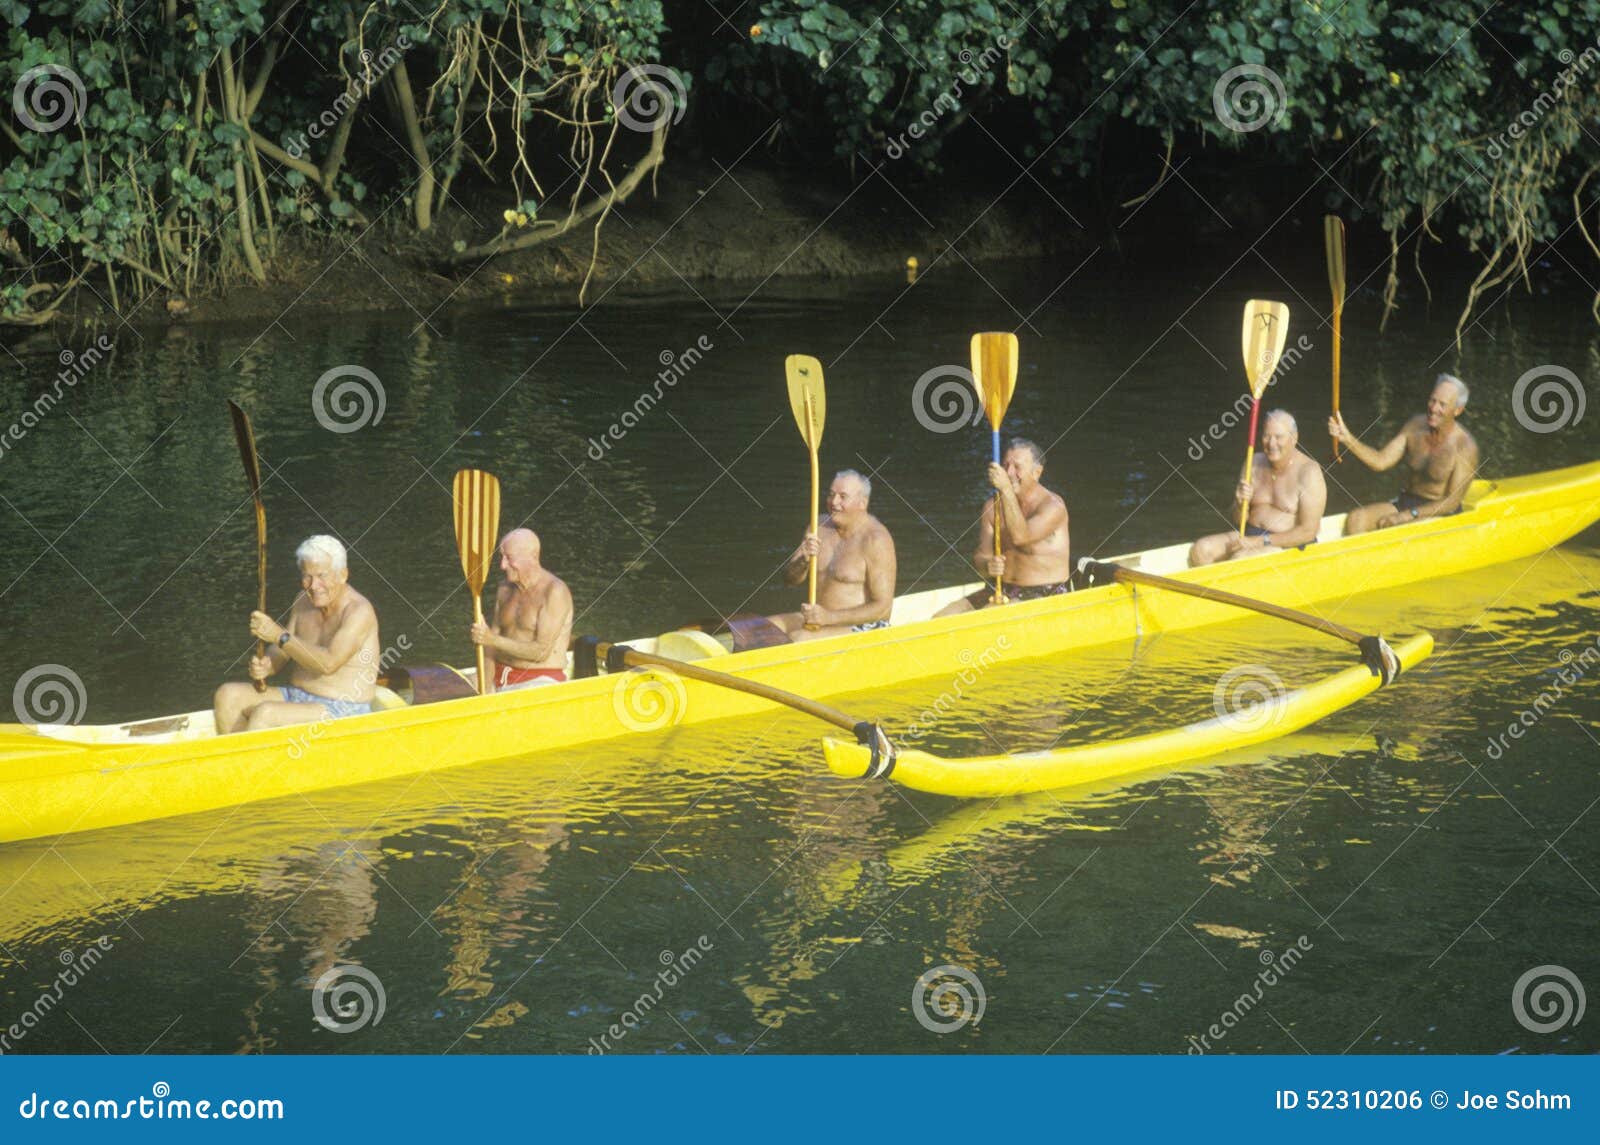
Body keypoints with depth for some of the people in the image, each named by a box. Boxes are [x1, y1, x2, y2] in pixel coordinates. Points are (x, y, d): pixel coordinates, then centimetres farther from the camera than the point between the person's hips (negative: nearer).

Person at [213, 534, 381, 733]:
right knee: (228, 695, -11)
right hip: (295, 696, 8)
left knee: (264, 714, -30)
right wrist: (266, 667, -12)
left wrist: (279, 635, -25)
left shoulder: (359, 610, -16)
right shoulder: (304, 601, 9)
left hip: (341, 710, -8)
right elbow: (282, 652, 12)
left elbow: (329, 663, -27)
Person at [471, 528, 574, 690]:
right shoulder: (504, 591, 11)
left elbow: (542, 651, -17)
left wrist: (493, 639, -19)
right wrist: (486, 690, -3)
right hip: (500, 680, 7)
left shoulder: (555, 592, -12)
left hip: (540, 683, -6)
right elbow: (491, 648, 10)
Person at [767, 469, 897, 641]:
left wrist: (830, 617, -25)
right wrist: (804, 560, -18)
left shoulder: (876, 540, -16)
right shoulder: (820, 526, 6)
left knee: (797, 639, -30)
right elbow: (790, 580, 6)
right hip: (819, 618, 8)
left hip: (863, 628, -8)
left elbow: (882, 607, -19)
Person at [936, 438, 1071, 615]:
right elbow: (980, 555, 5)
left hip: (1045, 597, -6)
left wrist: (1006, 490, -29)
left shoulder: (1053, 505, -11)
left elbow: (1020, 537, -27)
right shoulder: (993, 506, 8)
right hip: (1001, 591, 6)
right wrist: (986, 566, -20)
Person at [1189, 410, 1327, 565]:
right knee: (1200, 550, -16)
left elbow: (1308, 532, -17)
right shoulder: (1255, 463, 7)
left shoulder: (1308, 472, -12)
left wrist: (1260, 541, -19)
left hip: (1290, 546, -6)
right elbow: (1238, 519, 13)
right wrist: (1241, 503, -12)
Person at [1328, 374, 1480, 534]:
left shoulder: (1465, 447, -17)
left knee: (1389, 527, -33)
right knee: (1356, 518, -18)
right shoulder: (1416, 426, -1)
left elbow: (1452, 501, -18)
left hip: (1440, 514, -6)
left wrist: (1408, 515, -23)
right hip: (1405, 501, 6)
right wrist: (1348, 438, -15)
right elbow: (1381, 461, -1)